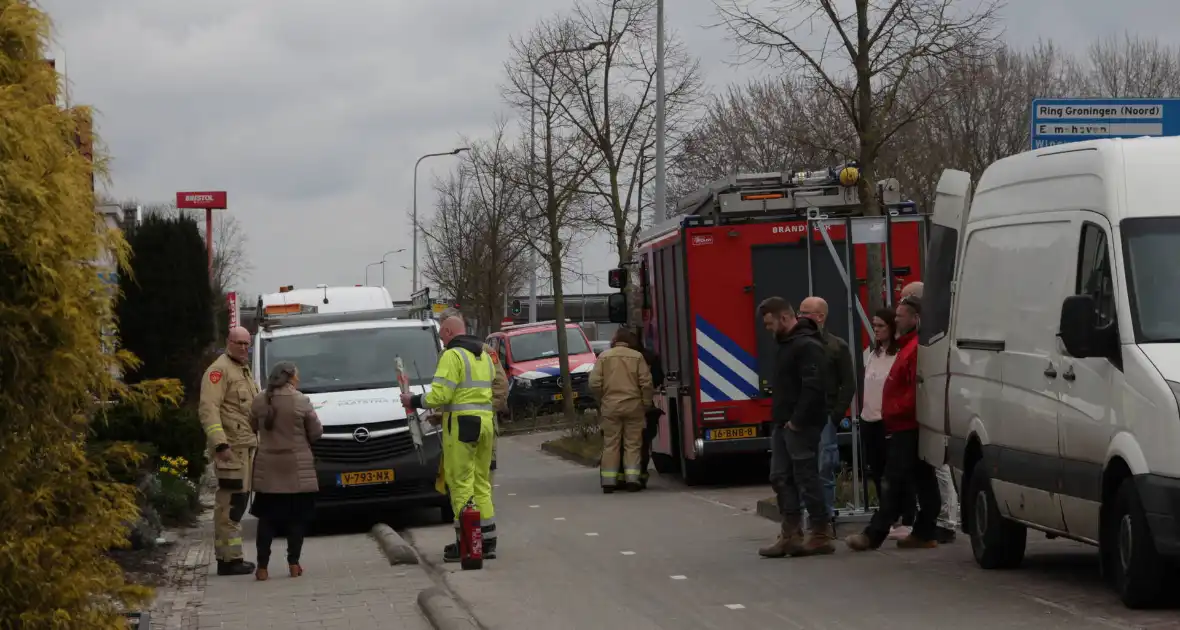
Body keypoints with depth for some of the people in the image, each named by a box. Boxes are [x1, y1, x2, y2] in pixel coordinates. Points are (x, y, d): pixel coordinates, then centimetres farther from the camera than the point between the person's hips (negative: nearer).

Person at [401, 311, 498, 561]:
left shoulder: (453, 355, -9)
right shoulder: (484, 356, 17)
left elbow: (440, 395, -17)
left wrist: (414, 401, 0)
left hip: (462, 424, -8)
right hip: (485, 421, 8)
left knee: (461, 484, -5)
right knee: (481, 483, 13)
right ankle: (488, 541, 13)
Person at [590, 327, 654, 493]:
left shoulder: (604, 357, 2)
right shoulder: (637, 357, -1)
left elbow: (595, 383, -2)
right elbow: (646, 383, -4)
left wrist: (601, 401, 12)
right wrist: (646, 404, 6)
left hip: (610, 406, 1)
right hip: (633, 405, -1)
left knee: (611, 444, 5)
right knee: (632, 444, 5)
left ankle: (608, 481, 3)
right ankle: (632, 479, -1)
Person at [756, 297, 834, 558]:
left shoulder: (807, 345, -16)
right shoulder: (786, 344, 16)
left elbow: (814, 387, -24)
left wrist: (797, 421, -21)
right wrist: (780, 419, 12)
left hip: (801, 426, -10)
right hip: (783, 424, 10)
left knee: (806, 478, -6)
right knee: (781, 478, 9)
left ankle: (820, 535, 0)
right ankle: (790, 535, 12)